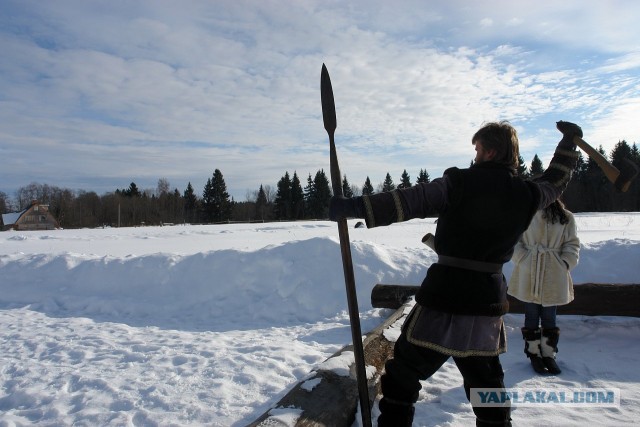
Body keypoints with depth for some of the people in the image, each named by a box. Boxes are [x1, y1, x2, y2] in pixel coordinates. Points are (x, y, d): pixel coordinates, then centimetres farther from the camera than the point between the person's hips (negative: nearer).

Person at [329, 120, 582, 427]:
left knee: (402, 375, 10)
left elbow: (406, 201, -18)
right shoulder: (526, 195, 4)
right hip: (486, 302, 5)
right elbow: (556, 180, 25)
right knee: (486, 384, 25)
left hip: (442, 297, -5)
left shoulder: (458, 182, -10)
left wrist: (354, 207, -18)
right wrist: (570, 139, 41)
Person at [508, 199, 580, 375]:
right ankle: (534, 354, 23)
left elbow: (572, 244, 7)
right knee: (532, 316, 9)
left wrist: (565, 264, -6)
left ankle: (548, 355, 26)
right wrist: (523, 260, -11)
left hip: (553, 277, 2)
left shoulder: (566, 217, 4)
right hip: (528, 276, -1)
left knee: (549, 318, 11)